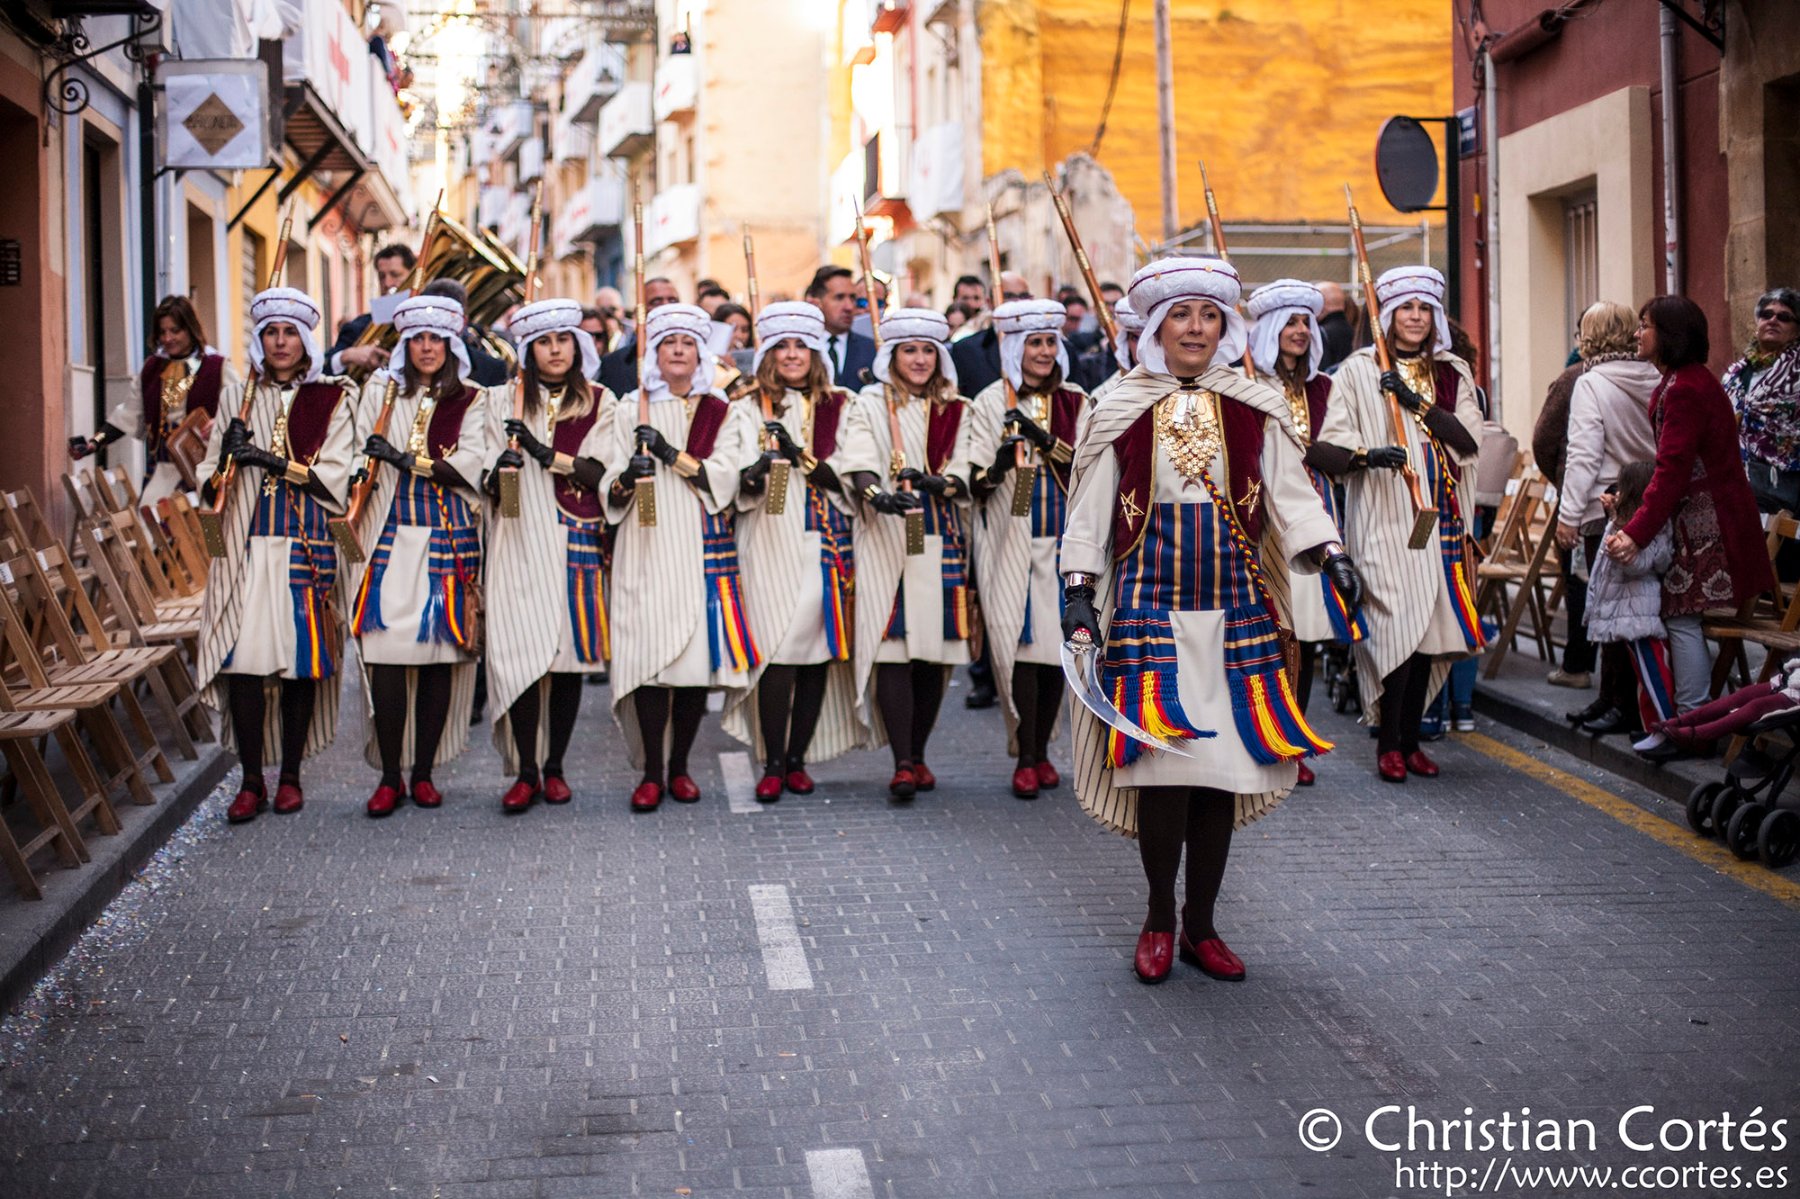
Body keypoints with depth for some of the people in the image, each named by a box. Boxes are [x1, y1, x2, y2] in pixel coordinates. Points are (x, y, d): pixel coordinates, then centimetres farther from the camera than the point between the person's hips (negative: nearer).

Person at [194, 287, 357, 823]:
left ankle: (290, 775, 10)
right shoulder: (235, 398, 14)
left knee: (301, 660, -1)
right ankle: (251, 780, 1)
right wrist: (226, 459, -7)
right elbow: (209, 485, 14)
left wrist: (269, 460, -12)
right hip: (247, 546, 2)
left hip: (307, 546, -1)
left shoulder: (331, 400, 6)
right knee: (243, 658, -6)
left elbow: (335, 479, -4)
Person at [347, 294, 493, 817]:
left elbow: (470, 465, -5)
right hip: (390, 535, 0)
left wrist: (406, 460, -14)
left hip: (449, 538, 0)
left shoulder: (471, 400, 8)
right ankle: (388, 776, 0)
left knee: (440, 655, 0)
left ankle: (423, 772, 10)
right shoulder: (379, 391, 12)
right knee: (386, 655, -7)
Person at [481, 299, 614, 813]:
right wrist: (500, 471, -15)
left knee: (570, 651, 0)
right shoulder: (503, 403, 11)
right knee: (520, 649, -9)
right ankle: (525, 771, -4)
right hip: (520, 540, 0)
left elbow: (599, 472, -3)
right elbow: (488, 482, 7)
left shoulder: (599, 403, 10)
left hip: (577, 539, 0)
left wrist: (545, 453, -15)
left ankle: (555, 766, 10)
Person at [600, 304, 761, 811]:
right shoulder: (629, 411, 10)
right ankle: (651, 771, 0)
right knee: (649, 654, -8)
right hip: (646, 547, -1)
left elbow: (725, 479, -4)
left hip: (703, 549, 1)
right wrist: (627, 478, -18)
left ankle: (679, 765, 11)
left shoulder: (722, 414, 11)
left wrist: (672, 455, -14)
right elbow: (607, 487, 4)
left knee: (699, 654, -2)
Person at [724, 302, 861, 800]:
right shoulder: (749, 408, 6)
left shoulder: (839, 407, 11)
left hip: (824, 543, 2)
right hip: (770, 543, -2)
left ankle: (797, 758, 12)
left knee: (819, 649, 3)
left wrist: (801, 455, -13)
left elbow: (849, 478, 1)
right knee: (779, 651, -10)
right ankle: (773, 763, -1)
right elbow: (737, 489, -1)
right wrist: (753, 475, -23)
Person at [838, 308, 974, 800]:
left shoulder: (957, 411, 14)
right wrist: (876, 493, -28)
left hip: (942, 543, 3)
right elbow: (859, 463, -7)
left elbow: (964, 474, 3)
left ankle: (918, 755, 17)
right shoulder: (869, 405, 7)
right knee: (892, 651, -11)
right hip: (886, 541, -3)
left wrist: (935, 483, -19)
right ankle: (902, 763, -11)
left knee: (935, 653, 4)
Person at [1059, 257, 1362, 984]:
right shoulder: (1120, 412, 3)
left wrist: (1331, 556, -11)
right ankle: (1159, 919, 10)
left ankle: (1201, 924, 17)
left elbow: (1291, 496, 5)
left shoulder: (1257, 410, 7)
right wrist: (1078, 590, -4)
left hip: (1235, 611, 2)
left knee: (1223, 767, 4)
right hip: (1150, 611, -2)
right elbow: (1089, 511, 5)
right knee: (1163, 766, -8)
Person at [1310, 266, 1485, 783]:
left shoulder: (1453, 374, 13)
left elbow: (1470, 439, -1)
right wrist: (1367, 455, -25)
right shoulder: (1358, 370, 1)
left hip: (1439, 515, 4)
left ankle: (1411, 738, 16)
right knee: (1397, 625, -12)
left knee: (1429, 629, 5)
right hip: (1383, 517, -4)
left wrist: (1416, 403, -11)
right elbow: (1325, 448, -6)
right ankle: (1389, 743, 0)